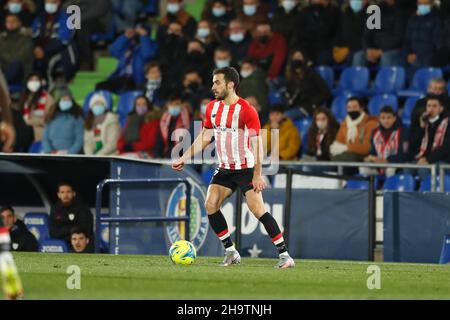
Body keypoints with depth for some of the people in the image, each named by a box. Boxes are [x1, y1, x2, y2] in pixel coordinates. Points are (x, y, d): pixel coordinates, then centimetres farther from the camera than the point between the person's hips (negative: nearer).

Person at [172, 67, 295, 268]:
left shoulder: (246, 110, -16)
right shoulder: (212, 108, 5)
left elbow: (257, 143, -17)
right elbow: (205, 137, 16)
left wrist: (257, 175, -22)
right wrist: (183, 159, 11)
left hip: (246, 169, -7)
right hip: (224, 169, 7)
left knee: (258, 209, -17)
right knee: (210, 205, -8)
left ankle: (284, 254, -13)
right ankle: (230, 252, 3)